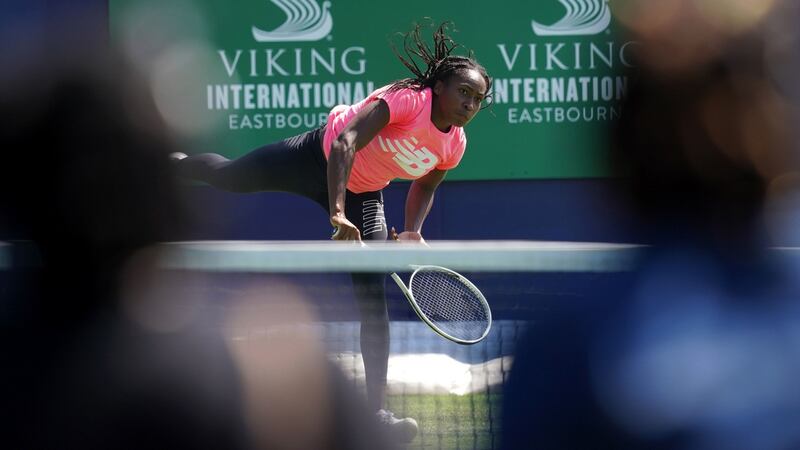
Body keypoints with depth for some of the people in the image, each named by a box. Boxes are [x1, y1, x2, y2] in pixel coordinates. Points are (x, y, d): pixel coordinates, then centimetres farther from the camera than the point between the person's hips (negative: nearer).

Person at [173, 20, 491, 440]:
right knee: (227, 177, 18)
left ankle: (376, 410, -5)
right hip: (319, 159, -4)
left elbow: (424, 187, 8)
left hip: (363, 195, 4)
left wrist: (413, 233, -9)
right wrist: (337, 212, -49)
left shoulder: (454, 146, -13)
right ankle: (174, 162, 55)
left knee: (372, 295, -8)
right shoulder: (407, 99, -33)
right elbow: (345, 143, -41)